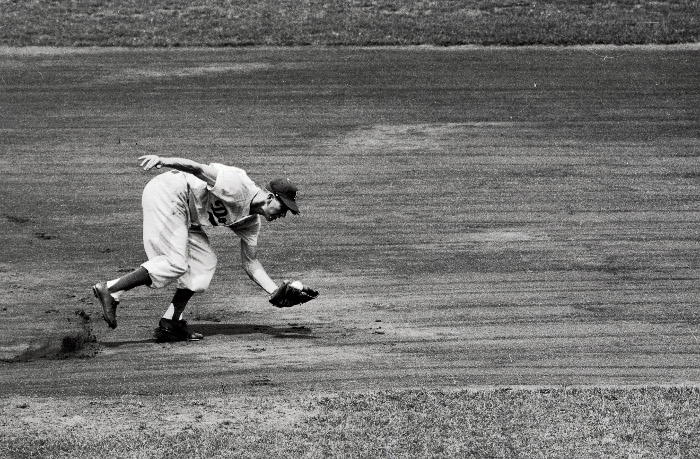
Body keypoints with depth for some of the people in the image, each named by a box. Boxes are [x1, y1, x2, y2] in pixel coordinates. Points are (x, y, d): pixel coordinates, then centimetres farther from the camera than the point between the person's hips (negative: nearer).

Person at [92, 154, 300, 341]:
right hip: (166, 194, -10)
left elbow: (250, 263, 18)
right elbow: (198, 168, -25)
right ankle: (110, 290, -15)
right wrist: (163, 161, -40)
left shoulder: (251, 222, 12)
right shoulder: (239, 187, -16)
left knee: (204, 262, 5)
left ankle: (171, 321, 2)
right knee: (175, 264, -17)